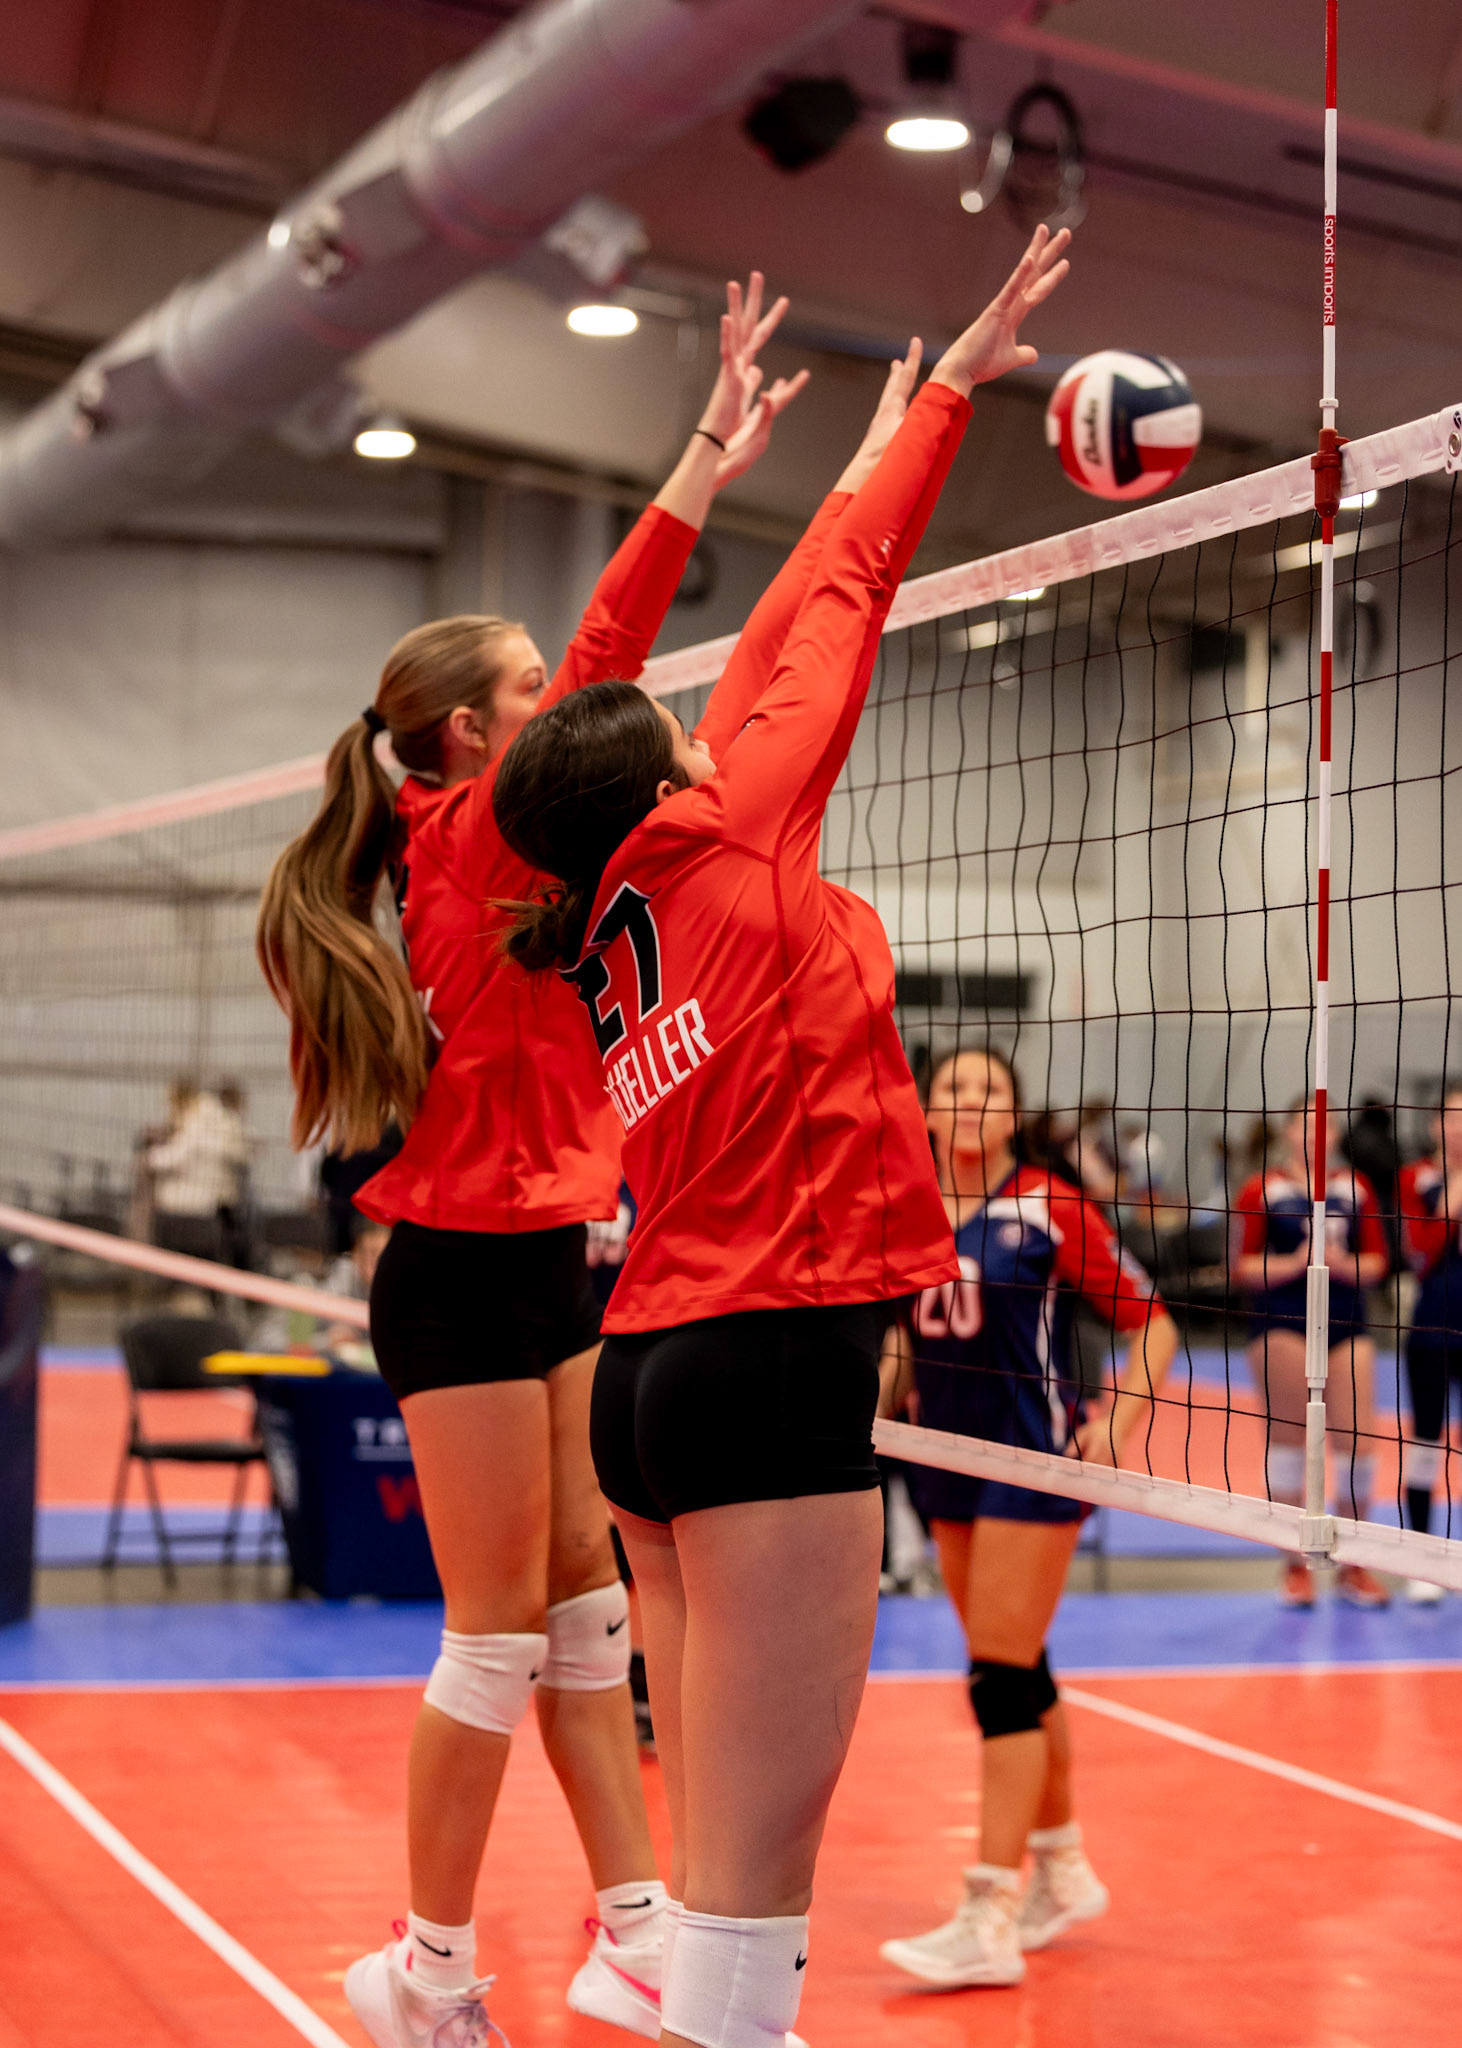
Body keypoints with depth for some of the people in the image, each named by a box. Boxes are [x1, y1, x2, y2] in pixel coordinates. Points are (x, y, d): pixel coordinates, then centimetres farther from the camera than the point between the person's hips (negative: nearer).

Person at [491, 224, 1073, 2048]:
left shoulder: (605, 942, 16)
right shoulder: (722, 842, -2)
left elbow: (760, 665, 24)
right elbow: (837, 609, 6)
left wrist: (874, 460, 31)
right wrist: (942, 391, 17)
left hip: (654, 1363, 9)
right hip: (774, 1361, -9)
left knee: (716, 1838, 11)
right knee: (754, 1866, -10)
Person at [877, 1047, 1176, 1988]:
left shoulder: (1051, 1208, -9)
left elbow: (1153, 1322, -5)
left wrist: (1117, 1428, -15)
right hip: (951, 1462, 6)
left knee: (1003, 1678, -10)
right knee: (1017, 1672, 14)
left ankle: (989, 1922, -9)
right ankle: (1064, 1873, 30)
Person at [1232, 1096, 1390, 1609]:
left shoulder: (1355, 1188, 10)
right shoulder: (1262, 1191, 0)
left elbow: (1377, 1260, 12)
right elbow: (1242, 1267, -1)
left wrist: (1344, 1265, -8)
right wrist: (1294, 1264, -15)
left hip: (1345, 1325, 3)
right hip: (1281, 1326, -3)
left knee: (1359, 1441, -2)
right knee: (1288, 1440, -1)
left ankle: (1353, 1566, 12)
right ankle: (1295, 1566, 10)